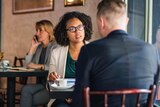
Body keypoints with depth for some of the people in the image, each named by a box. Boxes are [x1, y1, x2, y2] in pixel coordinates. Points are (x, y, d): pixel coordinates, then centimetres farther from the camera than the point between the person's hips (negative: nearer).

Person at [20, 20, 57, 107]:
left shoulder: (55, 46, -8)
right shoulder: (39, 47, 14)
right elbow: (27, 65, 10)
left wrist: (40, 66, -14)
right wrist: (32, 47, 3)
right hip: (42, 84, 6)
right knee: (26, 89, -23)